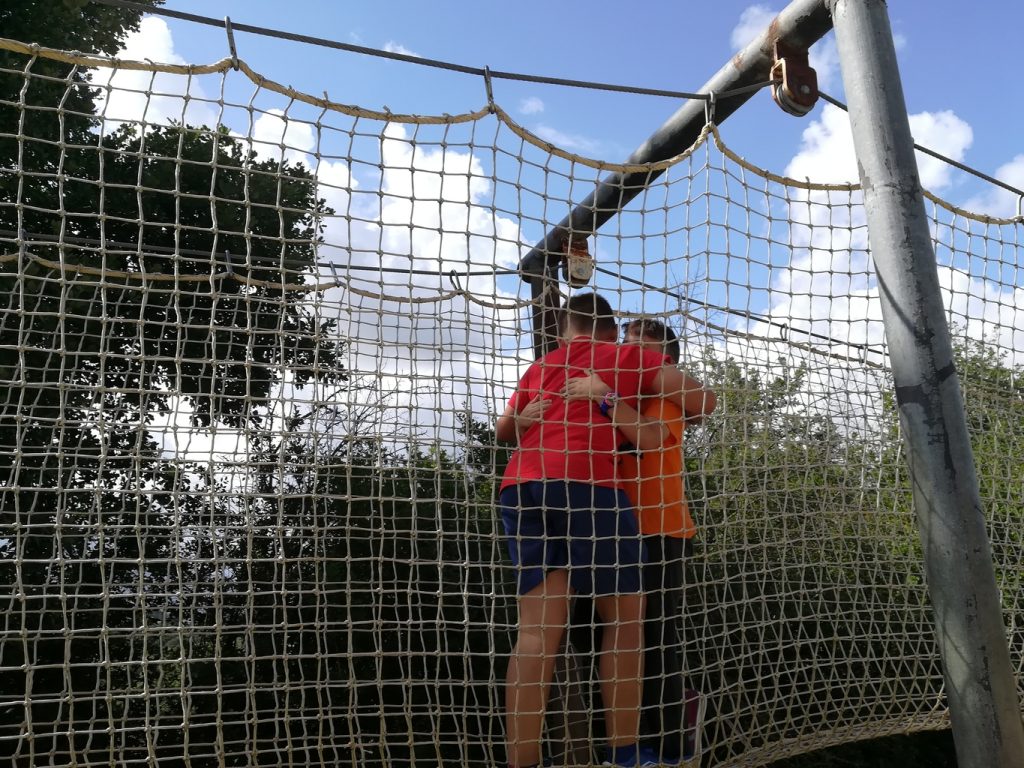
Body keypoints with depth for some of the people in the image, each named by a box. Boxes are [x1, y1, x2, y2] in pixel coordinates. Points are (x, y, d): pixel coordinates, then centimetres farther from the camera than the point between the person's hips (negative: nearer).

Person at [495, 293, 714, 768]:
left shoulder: (539, 368, 28)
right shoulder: (630, 357, 16)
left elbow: (504, 430, 38)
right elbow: (697, 398, 11)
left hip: (521, 488, 5)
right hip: (585, 485, -4)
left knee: (538, 628, -1)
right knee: (624, 620, 8)